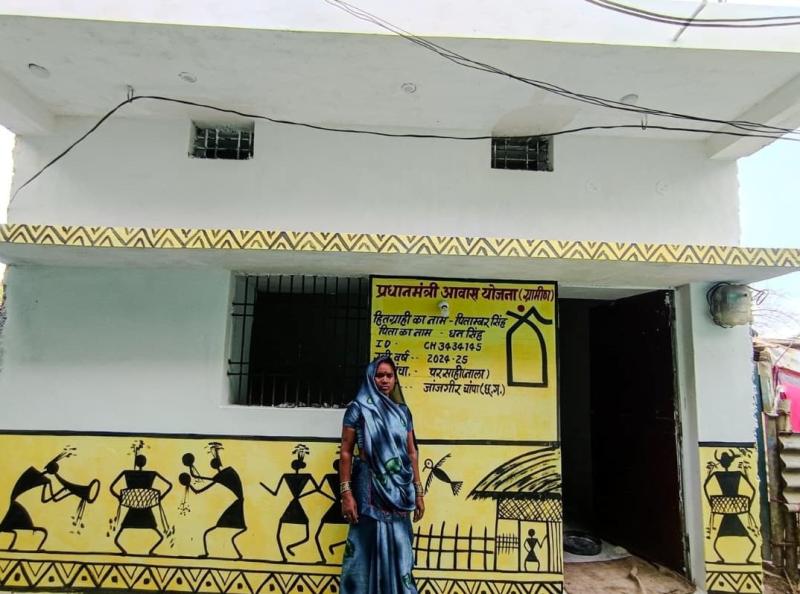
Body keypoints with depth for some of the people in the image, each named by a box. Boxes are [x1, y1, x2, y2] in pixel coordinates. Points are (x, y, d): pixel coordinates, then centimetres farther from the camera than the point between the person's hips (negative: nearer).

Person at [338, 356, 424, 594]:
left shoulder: (402, 411, 9)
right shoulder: (357, 409, -3)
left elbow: (412, 453, 11)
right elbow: (346, 453, -4)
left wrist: (418, 492, 8)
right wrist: (346, 493, -11)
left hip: (399, 491, 4)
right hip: (369, 488, -4)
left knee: (399, 550, 9)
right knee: (367, 549, 1)